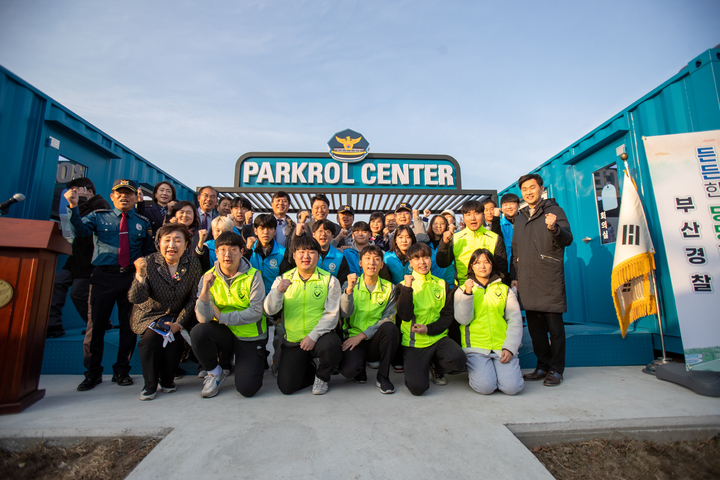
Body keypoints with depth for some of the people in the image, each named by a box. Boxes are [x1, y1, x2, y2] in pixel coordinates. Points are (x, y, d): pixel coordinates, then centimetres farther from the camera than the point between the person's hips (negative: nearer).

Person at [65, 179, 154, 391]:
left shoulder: (143, 222, 12)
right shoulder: (99, 216, 9)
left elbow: (149, 251, 14)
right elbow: (80, 230, -11)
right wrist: (74, 207, -24)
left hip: (132, 276, 1)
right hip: (104, 276, -1)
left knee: (129, 325, 7)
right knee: (95, 324, 3)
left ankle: (122, 371, 22)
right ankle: (93, 373, 21)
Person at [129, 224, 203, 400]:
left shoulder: (193, 264, -10)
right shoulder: (149, 263, -14)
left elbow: (194, 298, -5)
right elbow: (136, 299, -21)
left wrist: (180, 323, -13)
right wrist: (140, 276, -38)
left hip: (177, 316, 0)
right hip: (149, 315, 0)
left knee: (173, 339, -24)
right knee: (152, 337, -27)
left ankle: (168, 381, 5)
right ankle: (150, 385, -1)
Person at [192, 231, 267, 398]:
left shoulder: (253, 276, -13)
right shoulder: (208, 277, -5)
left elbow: (256, 313, -17)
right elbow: (203, 318, -13)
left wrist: (222, 317, -15)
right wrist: (205, 290, -28)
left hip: (250, 338, -3)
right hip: (223, 333, 3)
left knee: (247, 389, -14)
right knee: (199, 331, -28)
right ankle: (215, 372, 1)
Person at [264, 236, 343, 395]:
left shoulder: (329, 280, -3)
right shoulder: (283, 279, 3)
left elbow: (332, 314, -8)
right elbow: (270, 310, -7)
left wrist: (313, 336, -21)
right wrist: (278, 291, -27)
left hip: (320, 336, -1)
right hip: (292, 341, 2)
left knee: (331, 346, -34)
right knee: (286, 386, -8)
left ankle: (322, 376, 2)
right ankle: (309, 369, 27)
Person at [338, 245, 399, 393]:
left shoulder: (389, 288, 5)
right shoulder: (350, 284, 3)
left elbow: (389, 318, -5)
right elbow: (345, 314, -11)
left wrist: (363, 335, -15)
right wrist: (349, 290, -29)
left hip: (376, 340, 1)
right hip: (353, 338, -1)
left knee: (390, 328, -31)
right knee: (349, 370, -30)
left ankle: (383, 377, -10)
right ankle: (360, 368, 9)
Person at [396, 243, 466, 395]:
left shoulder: (442, 285, 9)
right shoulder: (403, 286, 2)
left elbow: (447, 316, 4)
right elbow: (405, 316, -11)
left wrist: (429, 329, -12)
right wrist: (407, 288, -19)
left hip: (438, 338, 3)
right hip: (413, 343, -2)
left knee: (458, 359, -28)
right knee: (417, 387, -20)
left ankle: (436, 368, 8)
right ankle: (417, 368, 17)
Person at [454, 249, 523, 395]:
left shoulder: (505, 290, 14)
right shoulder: (462, 290, 9)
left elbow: (515, 321, 6)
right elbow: (463, 319, -4)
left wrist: (510, 348, -7)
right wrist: (468, 293, -16)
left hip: (502, 348, 2)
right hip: (476, 348, -1)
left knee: (512, 387, -17)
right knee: (485, 386, -20)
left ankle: (511, 370, 15)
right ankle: (476, 372, 12)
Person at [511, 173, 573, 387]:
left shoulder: (554, 210, 4)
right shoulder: (520, 218, 19)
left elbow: (567, 239, -9)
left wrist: (555, 228, -30)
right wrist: (514, 276, 14)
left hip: (550, 280, -5)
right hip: (526, 281, 5)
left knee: (554, 326, 1)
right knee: (535, 327, 11)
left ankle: (556, 370, 13)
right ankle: (543, 366, 24)